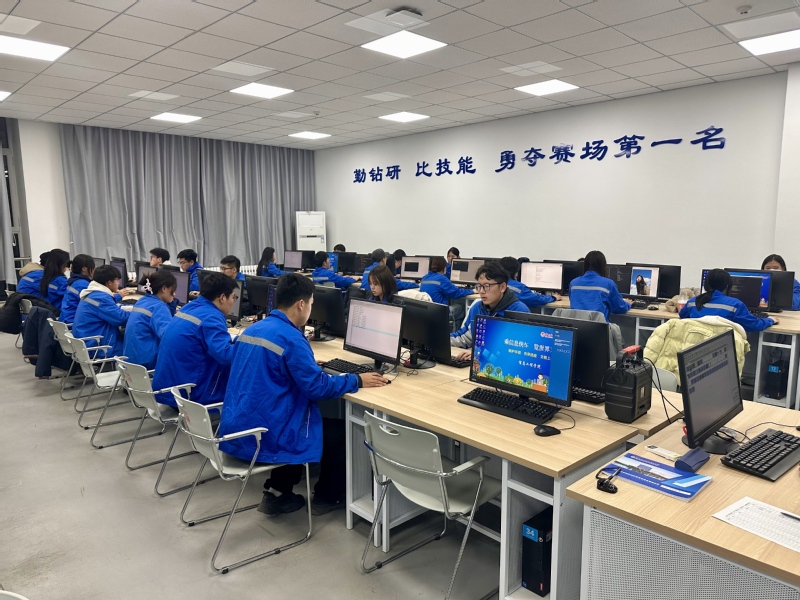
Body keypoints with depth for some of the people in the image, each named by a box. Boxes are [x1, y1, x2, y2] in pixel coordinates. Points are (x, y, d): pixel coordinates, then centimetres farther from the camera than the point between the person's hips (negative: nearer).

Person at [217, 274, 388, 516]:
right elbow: (316, 387, -18)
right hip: (263, 438, -9)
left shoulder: (251, 330, 8)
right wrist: (357, 381, -5)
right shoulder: (290, 338, -19)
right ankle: (326, 497, 27)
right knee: (341, 430, 10)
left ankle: (276, 492, 28)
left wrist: (309, 364, 29)